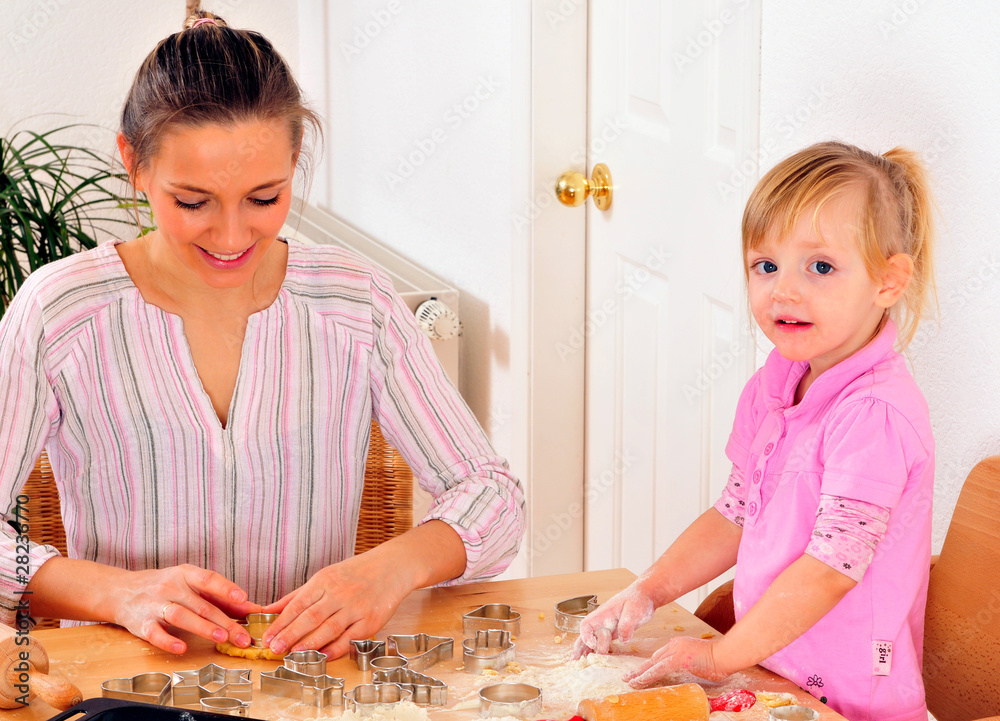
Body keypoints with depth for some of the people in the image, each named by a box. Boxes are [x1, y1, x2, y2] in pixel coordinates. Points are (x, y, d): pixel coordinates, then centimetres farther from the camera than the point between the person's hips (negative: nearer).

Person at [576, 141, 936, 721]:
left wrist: (722, 656, -14)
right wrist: (647, 593, 4)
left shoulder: (875, 412, -21)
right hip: (769, 668, 7)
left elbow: (832, 565, -21)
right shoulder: (771, 389, 7)